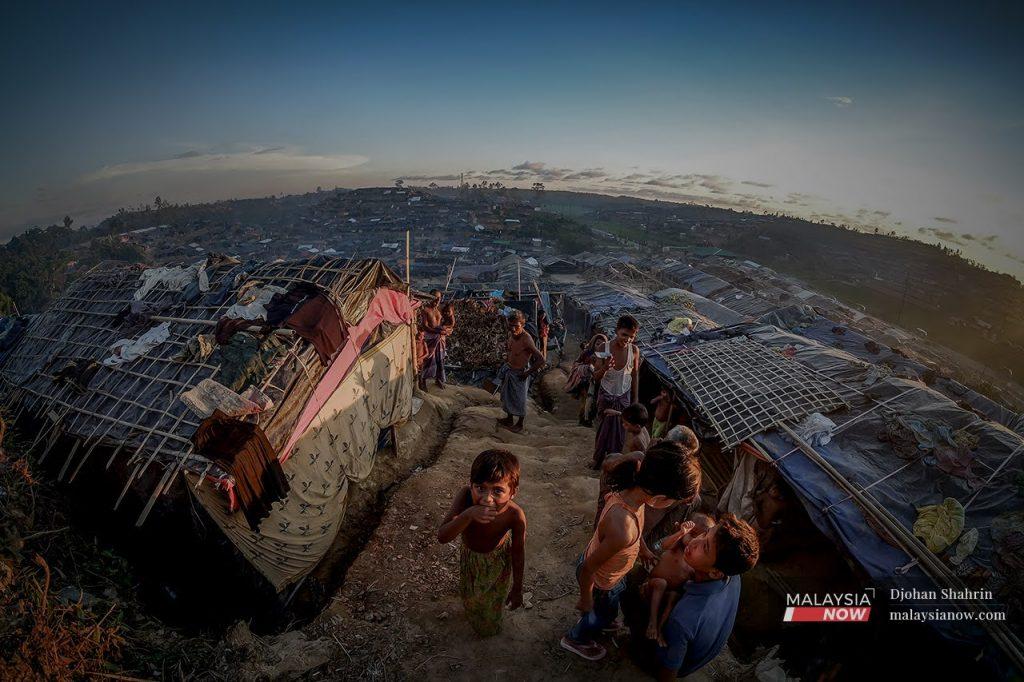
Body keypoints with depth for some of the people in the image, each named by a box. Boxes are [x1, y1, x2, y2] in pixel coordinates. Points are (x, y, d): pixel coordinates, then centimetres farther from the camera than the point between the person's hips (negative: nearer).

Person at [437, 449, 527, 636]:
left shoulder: (515, 515, -39)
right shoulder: (465, 497, -38)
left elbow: (518, 554, -22)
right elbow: (442, 536, -41)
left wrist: (517, 589, -9)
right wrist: (468, 515, -57)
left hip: (497, 560, -2)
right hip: (469, 555, 3)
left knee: (493, 598, 26)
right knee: (469, 594, 32)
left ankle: (489, 627, 61)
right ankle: (473, 617, 68)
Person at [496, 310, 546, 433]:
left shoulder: (526, 339, -31)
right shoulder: (511, 334, -9)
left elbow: (541, 359, -31)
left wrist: (527, 373, -21)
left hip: (519, 374, -7)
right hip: (508, 370, 7)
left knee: (519, 400, 13)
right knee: (507, 396, 23)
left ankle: (520, 424, 35)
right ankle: (509, 419, 46)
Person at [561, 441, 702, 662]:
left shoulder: (630, 489, -24)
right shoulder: (622, 530, -47)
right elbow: (588, 567, -31)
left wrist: (642, 549, 17)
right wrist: (585, 599, -13)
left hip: (603, 566, 6)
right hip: (599, 581, -6)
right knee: (604, 613, 29)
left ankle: (590, 621, 69)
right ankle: (576, 639, 59)